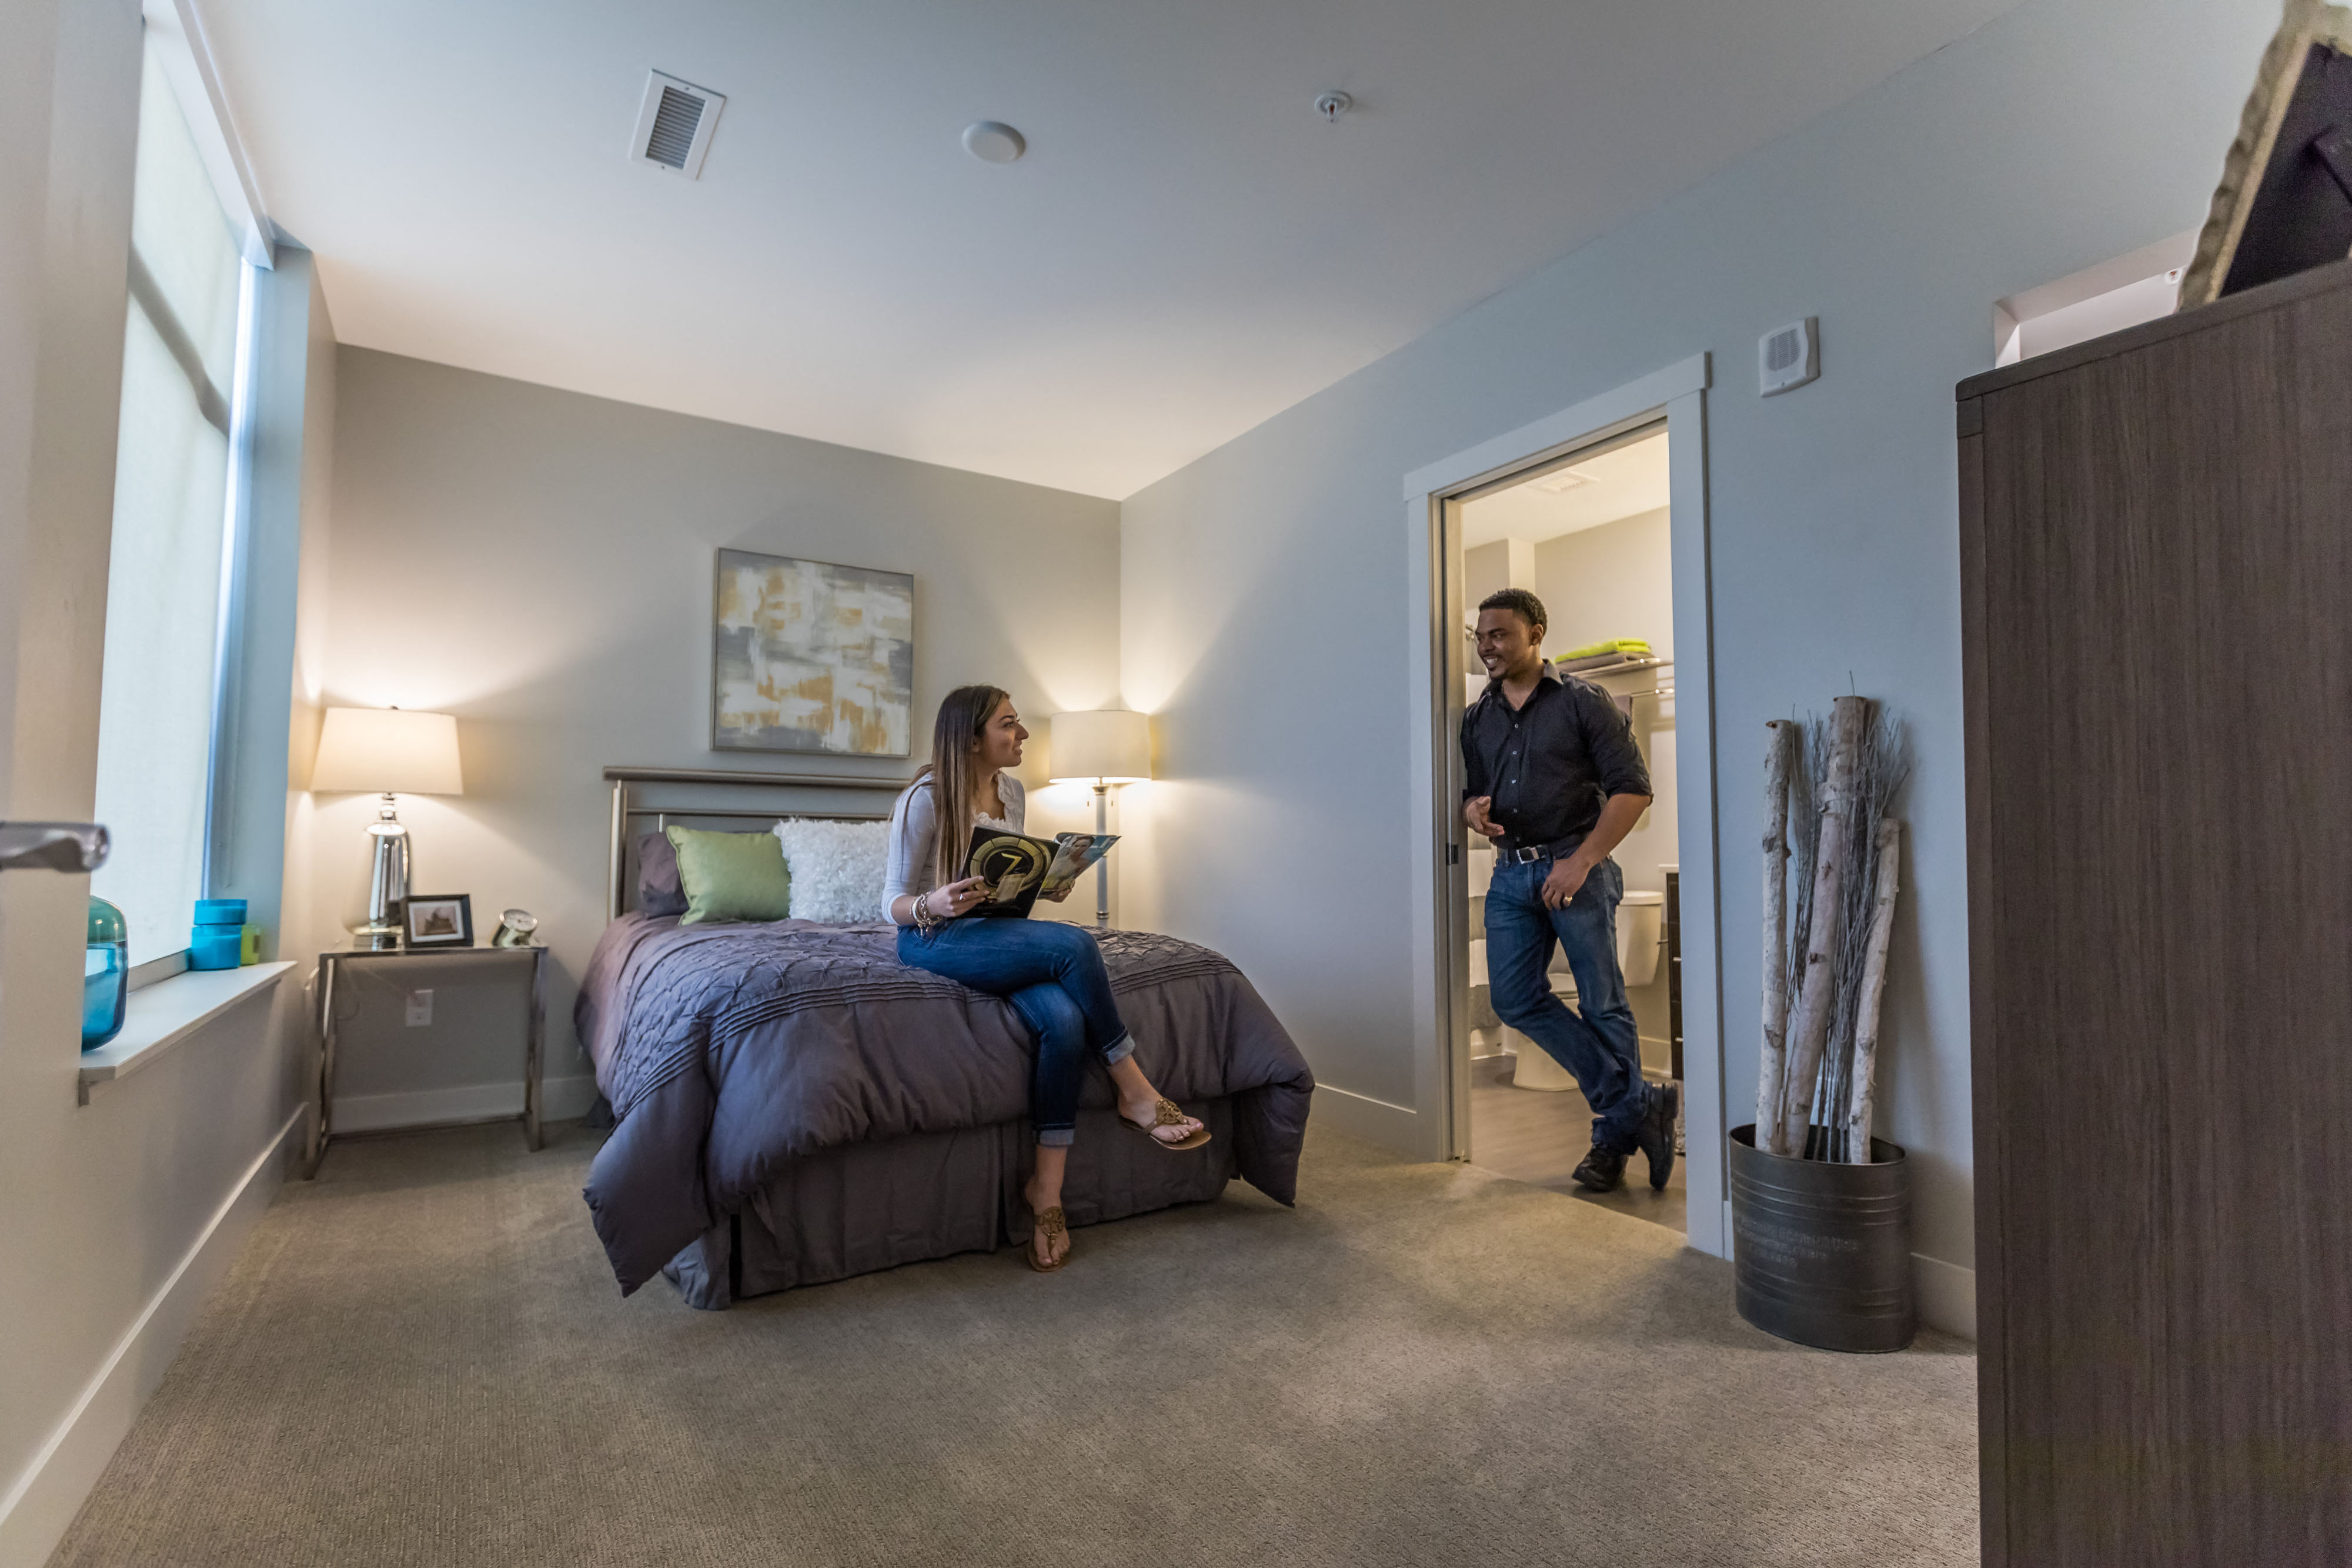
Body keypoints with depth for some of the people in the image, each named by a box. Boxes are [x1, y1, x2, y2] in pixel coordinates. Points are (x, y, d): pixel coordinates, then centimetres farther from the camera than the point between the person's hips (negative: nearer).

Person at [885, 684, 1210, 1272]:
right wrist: (934, 904, -30)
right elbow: (895, 901, -8)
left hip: (995, 933, 6)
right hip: (932, 938, -6)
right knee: (1073, 945, -31)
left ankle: (1046, 1189, -18)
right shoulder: (926, 799, -11)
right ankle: (1134, 1091, -15)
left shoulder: (1012, 790, 9)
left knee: (1065, 1020, -27)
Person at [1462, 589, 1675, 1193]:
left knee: (1602, 1005, 2)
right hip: (1511, 873, 6)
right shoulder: (1477, 717, 14)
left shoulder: (1583, 702, -3)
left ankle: (1613, 1135, 18)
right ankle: (1639, 1103, 10)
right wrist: (1473, 811, -5)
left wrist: (1581, 861, -15)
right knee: (1515, 998, 0)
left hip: (1576, 868, -5)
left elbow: (1632, 788, -7)